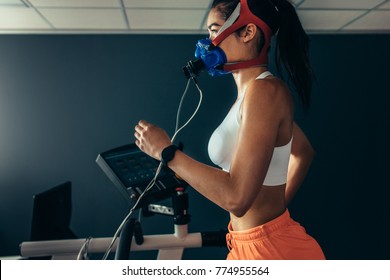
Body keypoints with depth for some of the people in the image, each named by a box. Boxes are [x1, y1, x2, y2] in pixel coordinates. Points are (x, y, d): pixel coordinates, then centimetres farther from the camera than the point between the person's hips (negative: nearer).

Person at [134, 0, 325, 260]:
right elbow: (303, 152, 22)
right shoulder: (254, 91, 7)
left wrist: (166, 151, -19)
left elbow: (237, 197, -29)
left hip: (270, 248, -9)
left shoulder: (264, 89, -22)